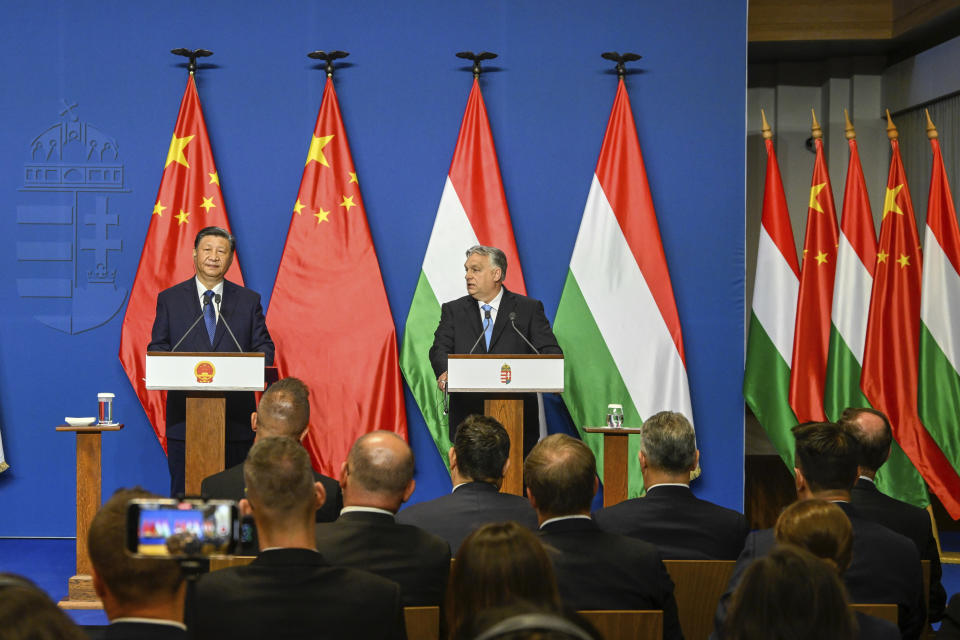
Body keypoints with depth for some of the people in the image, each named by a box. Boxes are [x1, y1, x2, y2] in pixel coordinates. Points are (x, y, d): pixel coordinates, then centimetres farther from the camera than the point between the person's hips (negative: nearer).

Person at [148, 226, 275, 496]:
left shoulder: (249, 300, 11)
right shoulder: (170, 299, 9)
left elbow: (264, 345, 8)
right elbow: (157, 347, 7)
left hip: (235, 416, 1)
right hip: (185, 416, 0)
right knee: (183, 491, 1)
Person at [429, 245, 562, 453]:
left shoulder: (529, 309, 9)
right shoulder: (453, 310, 14)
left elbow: (550, 351, 1)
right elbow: (440, 350, 1)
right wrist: (446, 372, -22)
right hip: (468, 415, 1)